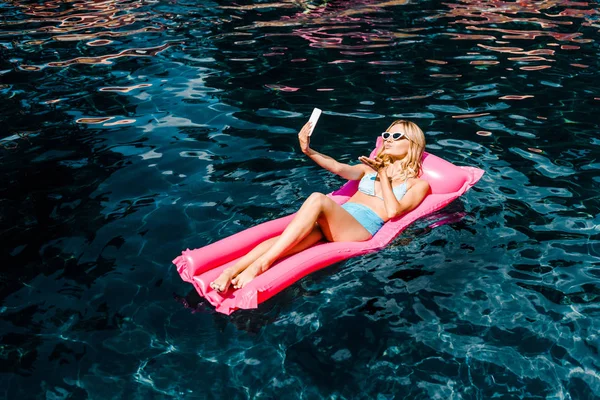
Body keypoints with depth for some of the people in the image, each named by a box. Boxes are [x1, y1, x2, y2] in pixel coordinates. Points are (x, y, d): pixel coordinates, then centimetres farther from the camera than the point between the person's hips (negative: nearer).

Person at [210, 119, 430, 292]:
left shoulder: (419, 184, 15)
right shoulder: (371, 168, 29)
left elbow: (393, 211, -3)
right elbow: (339, 168, 10)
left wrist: (383, 176, -4)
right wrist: (308, 151, -3)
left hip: (364, 229, -4)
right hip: (335, 222, 5)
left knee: (318, 199, -35)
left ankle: (261, 264, -40)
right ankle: (229, 272, -48)